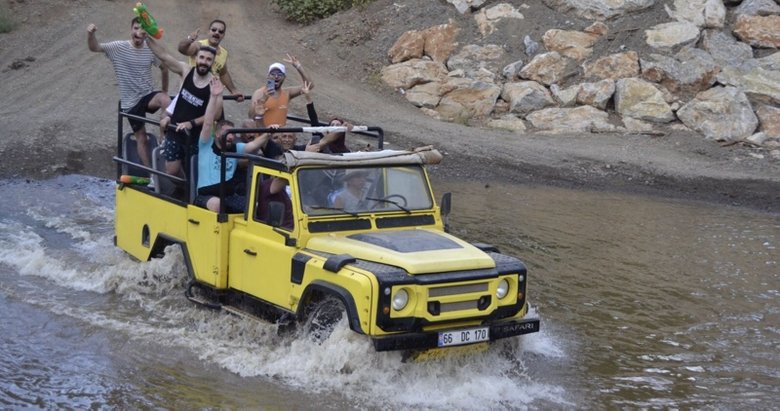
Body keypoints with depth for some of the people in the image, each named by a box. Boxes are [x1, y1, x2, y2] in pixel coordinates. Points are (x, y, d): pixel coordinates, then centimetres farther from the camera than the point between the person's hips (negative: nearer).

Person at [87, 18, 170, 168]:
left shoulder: (151, 50, -2)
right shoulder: (118, 47, -9)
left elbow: (164, 68, 14)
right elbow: (94, 48, -20)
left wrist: (165, 91, 13)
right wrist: (90, 34, -40)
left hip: (148, 95, 1)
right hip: (130, 102, -1)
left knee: (165, 100, -34)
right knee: (141, 139, 5)